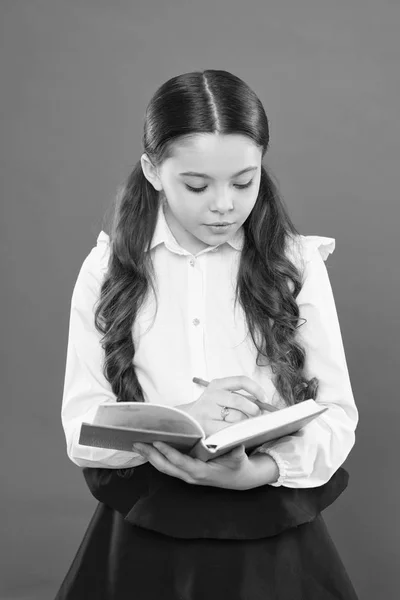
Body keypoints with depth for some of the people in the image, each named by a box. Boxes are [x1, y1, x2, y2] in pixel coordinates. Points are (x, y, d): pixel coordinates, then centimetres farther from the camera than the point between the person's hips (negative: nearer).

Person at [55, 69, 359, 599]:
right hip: (144, 540, 0)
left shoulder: (297, 263, -2)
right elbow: (80, 431, -6)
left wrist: (256, 471, -22)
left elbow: (337, 413, -4)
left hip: (274, 539, 0)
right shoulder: (108, 269, -2)